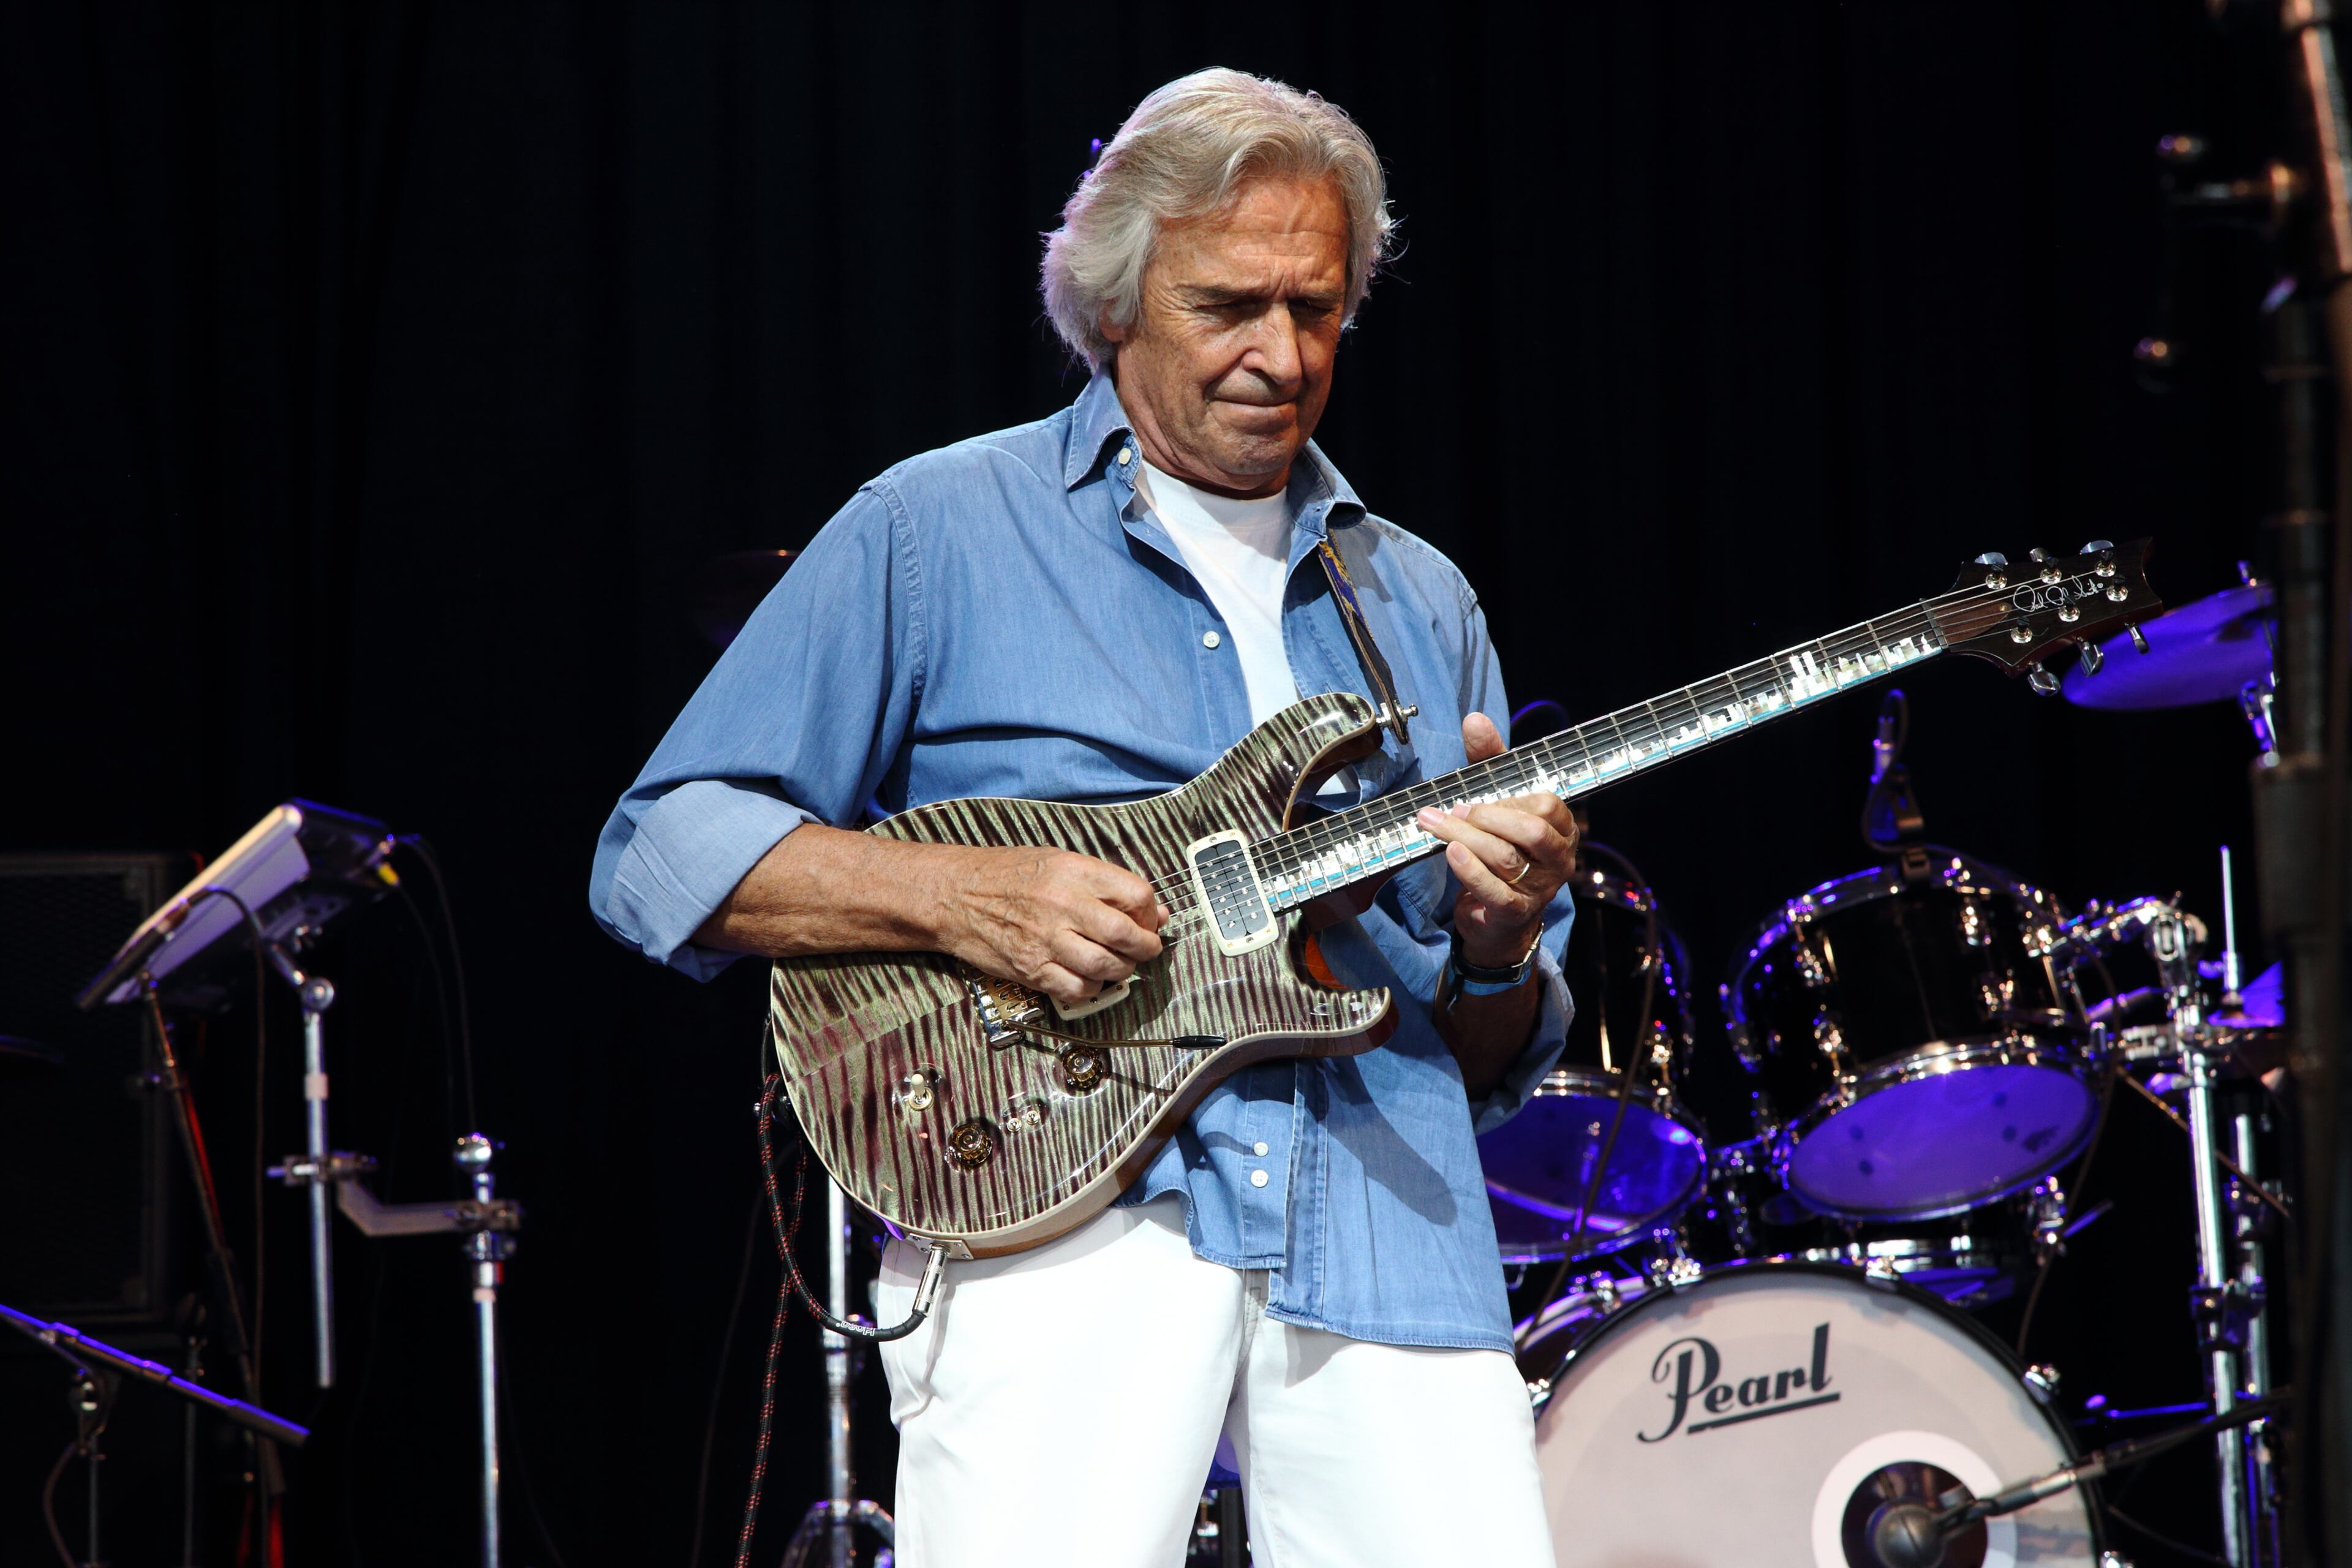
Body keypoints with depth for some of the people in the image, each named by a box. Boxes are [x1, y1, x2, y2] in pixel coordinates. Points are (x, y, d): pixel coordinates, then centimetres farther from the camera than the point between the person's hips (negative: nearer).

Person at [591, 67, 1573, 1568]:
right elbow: (660, 857, 2)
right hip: (1058, 1203, -4)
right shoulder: (937, 533, 7)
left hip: (1383, 1225, 4)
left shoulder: (1419, 604, 21)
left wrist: (1499, 946, -2)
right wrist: (965, 896, -12)